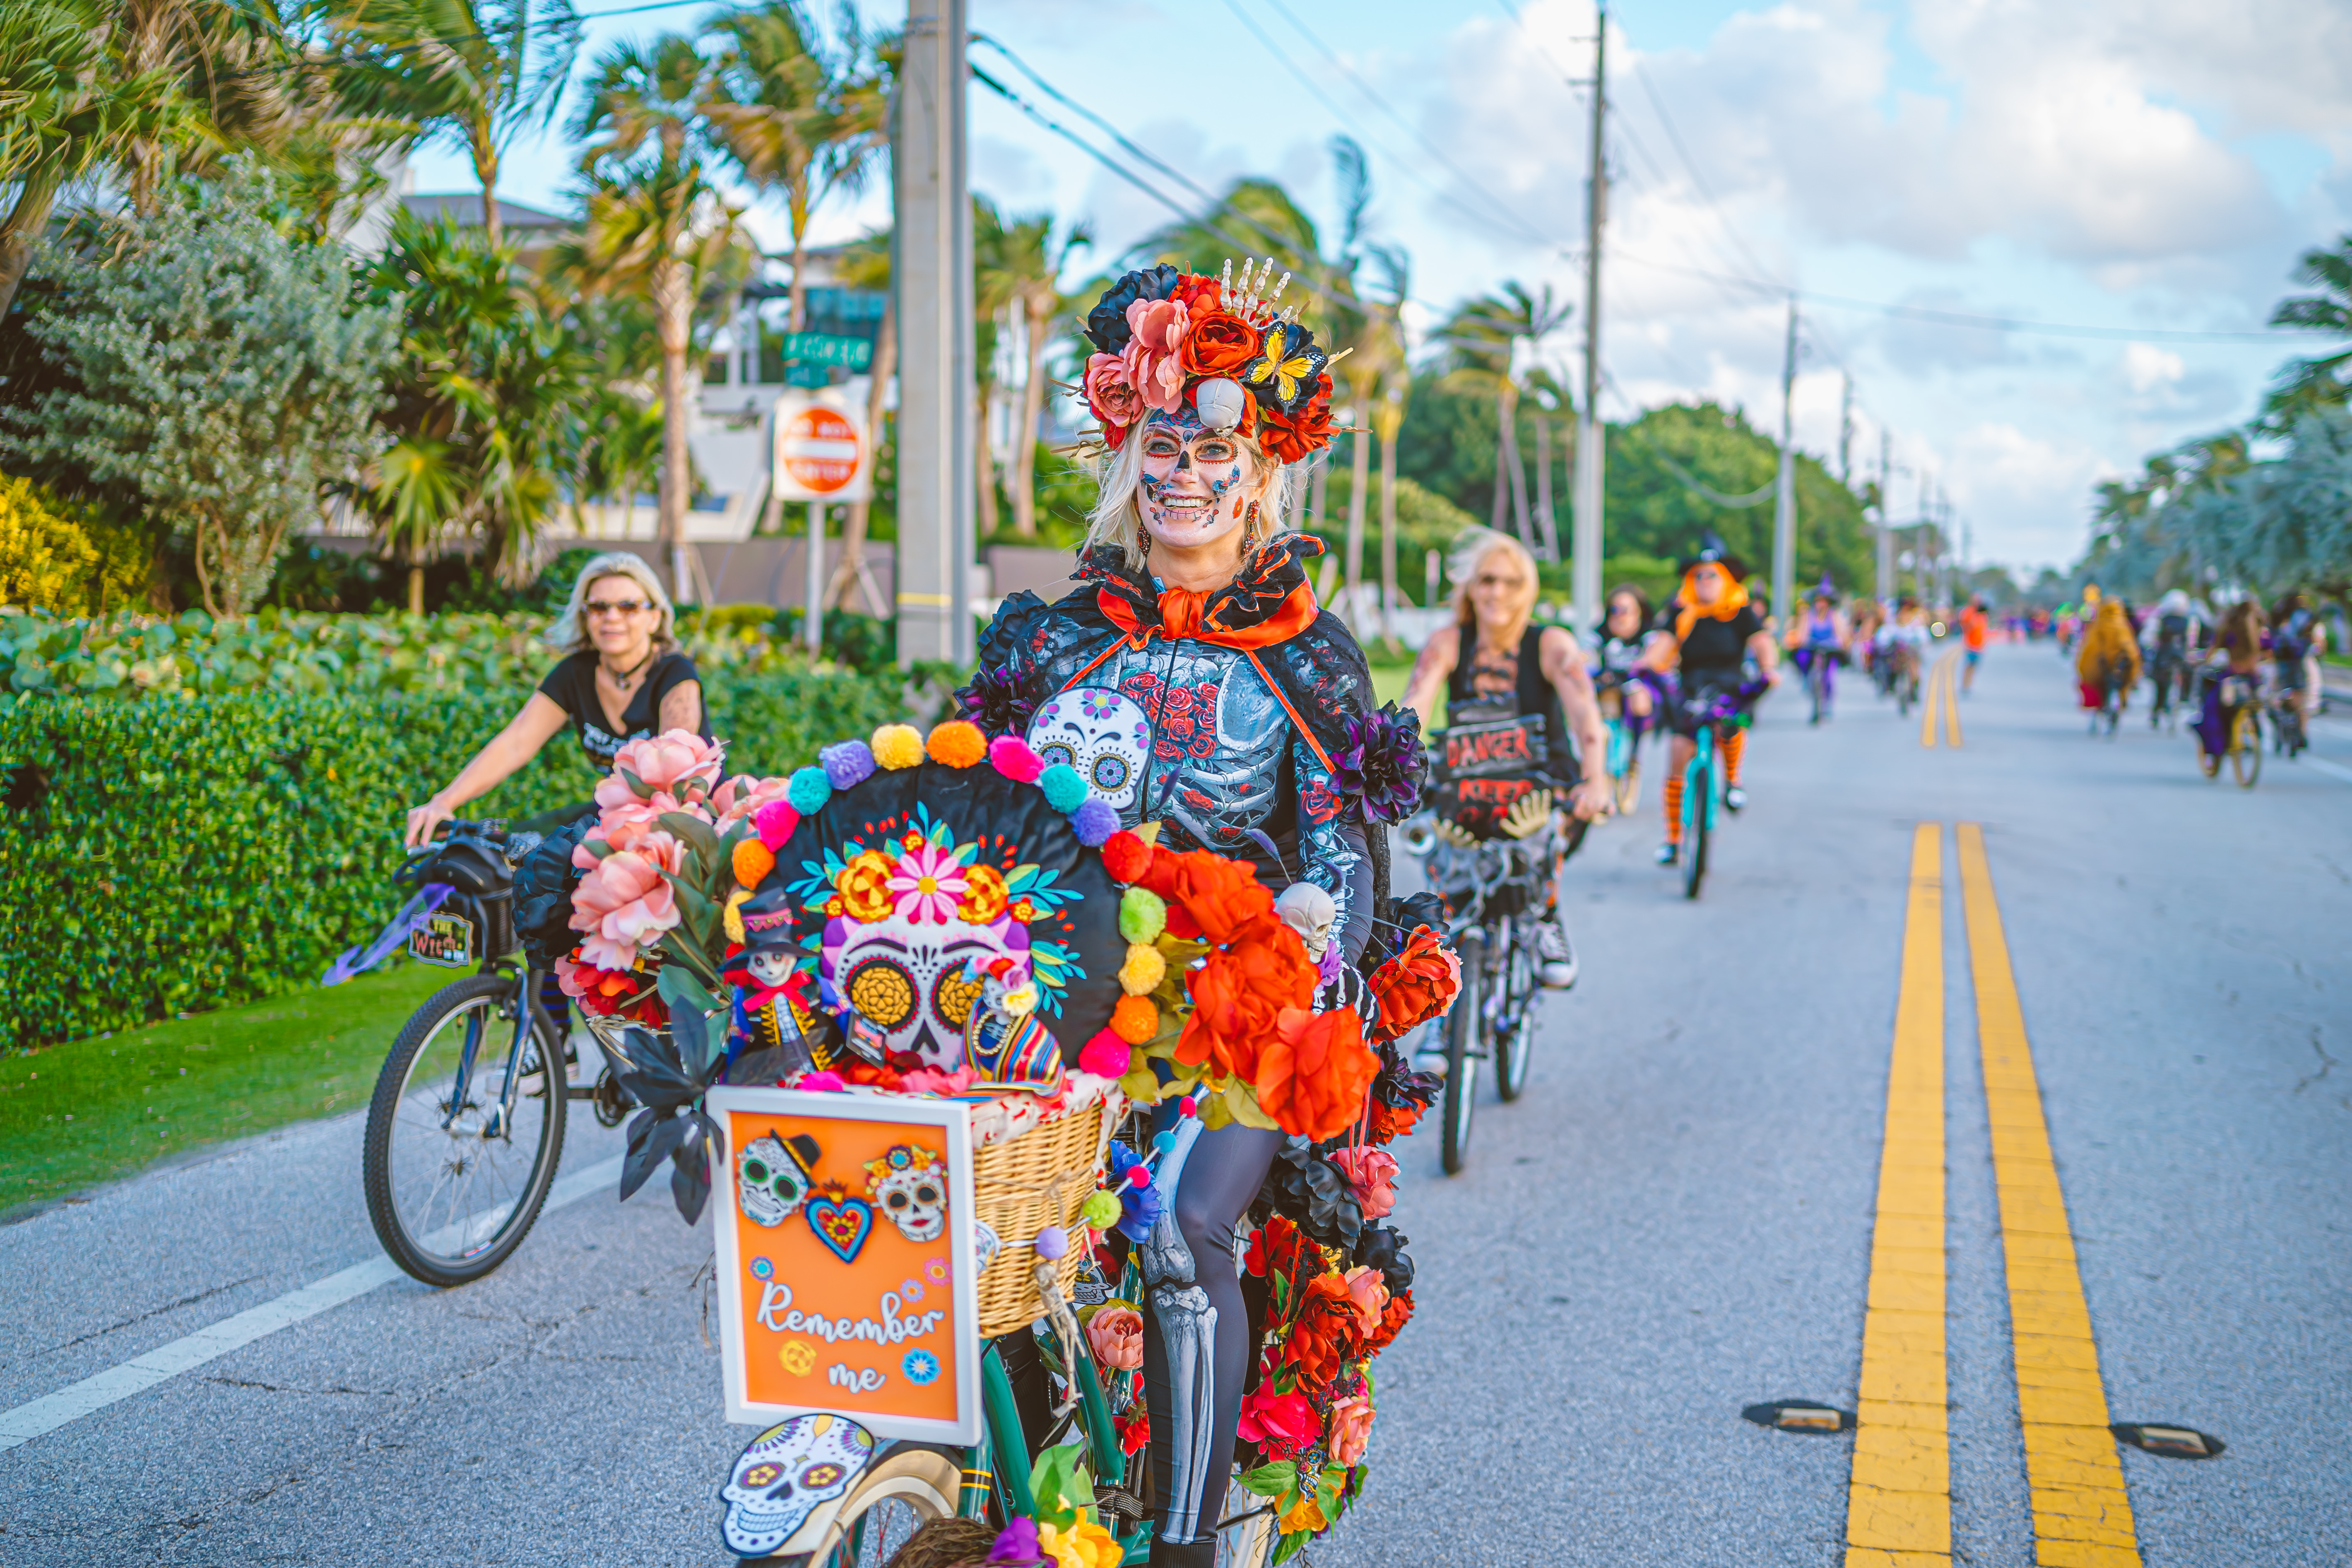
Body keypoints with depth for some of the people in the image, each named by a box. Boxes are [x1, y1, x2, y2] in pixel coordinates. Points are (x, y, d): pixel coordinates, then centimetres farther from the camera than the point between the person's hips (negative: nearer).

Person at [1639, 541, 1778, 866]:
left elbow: (1762, 643, -12)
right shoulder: (1680, 614, 5)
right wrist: (1644, 666, -30)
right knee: (1677, 761, -10)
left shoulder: (1741, 613, 1)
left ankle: (1732, 779, -4)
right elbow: (1662, 645, -9)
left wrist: (1768, 668, -34)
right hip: (1689, 697, 2)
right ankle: (1673, 839, 3)